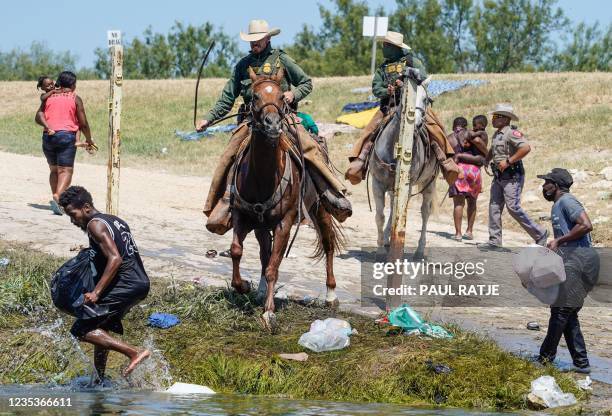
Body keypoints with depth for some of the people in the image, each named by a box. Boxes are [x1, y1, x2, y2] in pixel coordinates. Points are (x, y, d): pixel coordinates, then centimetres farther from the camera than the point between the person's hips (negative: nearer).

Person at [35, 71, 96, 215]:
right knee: (66, 170, -7)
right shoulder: (75, 99, 3)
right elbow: (83, 123, 1)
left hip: (48, 137, 4)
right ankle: (57, 197, -28)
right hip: (67, 136, -4)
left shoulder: (49, 97, 14)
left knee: (54, 169, 17)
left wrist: (47, 127, -8)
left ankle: (56, 198, 12)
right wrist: (89, 140, 13)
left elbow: (39, 116, 0)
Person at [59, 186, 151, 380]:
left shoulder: (95, 225, -9)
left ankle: (134, 352, -17)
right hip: (140, 283, 10)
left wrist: (96, 293, -23)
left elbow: (115, 259, -21)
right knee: (100, 328, 23)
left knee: (82, 330, -10)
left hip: (124, 287, -10)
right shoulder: (114, 220, 19)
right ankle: (99, 379, 28)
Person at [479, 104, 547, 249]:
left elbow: (526, 148, -28)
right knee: (494, 207, 6)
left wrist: (508, 161, -24)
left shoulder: (512, 132, -14)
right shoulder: (496, 134, 15)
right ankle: (494, 241, 10)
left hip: (512, 176, -9)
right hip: (498, 177, 9)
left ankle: (539, 233, -2)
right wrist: (485, 160, 17)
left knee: (513, 207, -13)